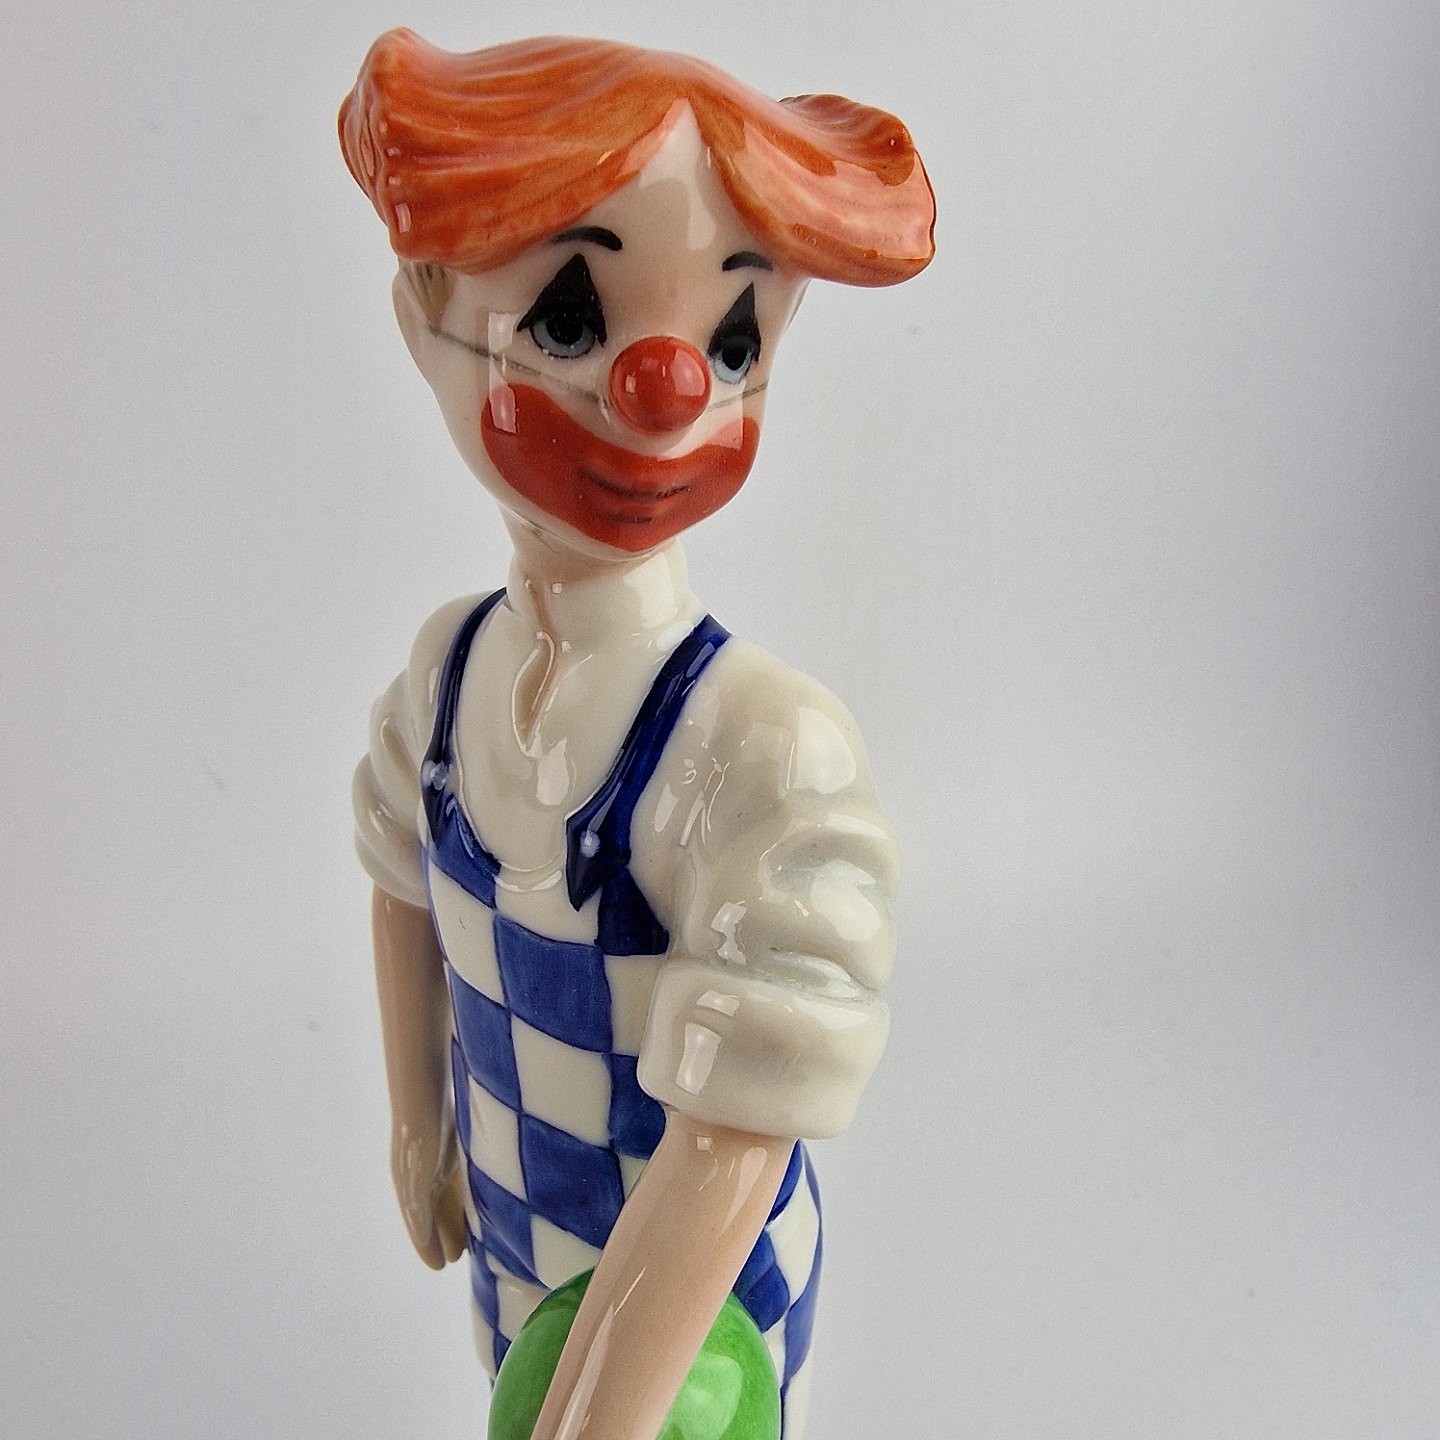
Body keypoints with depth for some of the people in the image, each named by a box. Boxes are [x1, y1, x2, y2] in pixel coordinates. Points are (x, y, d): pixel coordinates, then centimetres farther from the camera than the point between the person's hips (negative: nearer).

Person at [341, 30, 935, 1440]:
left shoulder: (766, 751, -33)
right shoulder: (452, 663, -13)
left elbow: (728, 1151, -31)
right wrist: (418, 1131, 13)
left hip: (699, 1286, -5)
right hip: (514, 1224, 5)